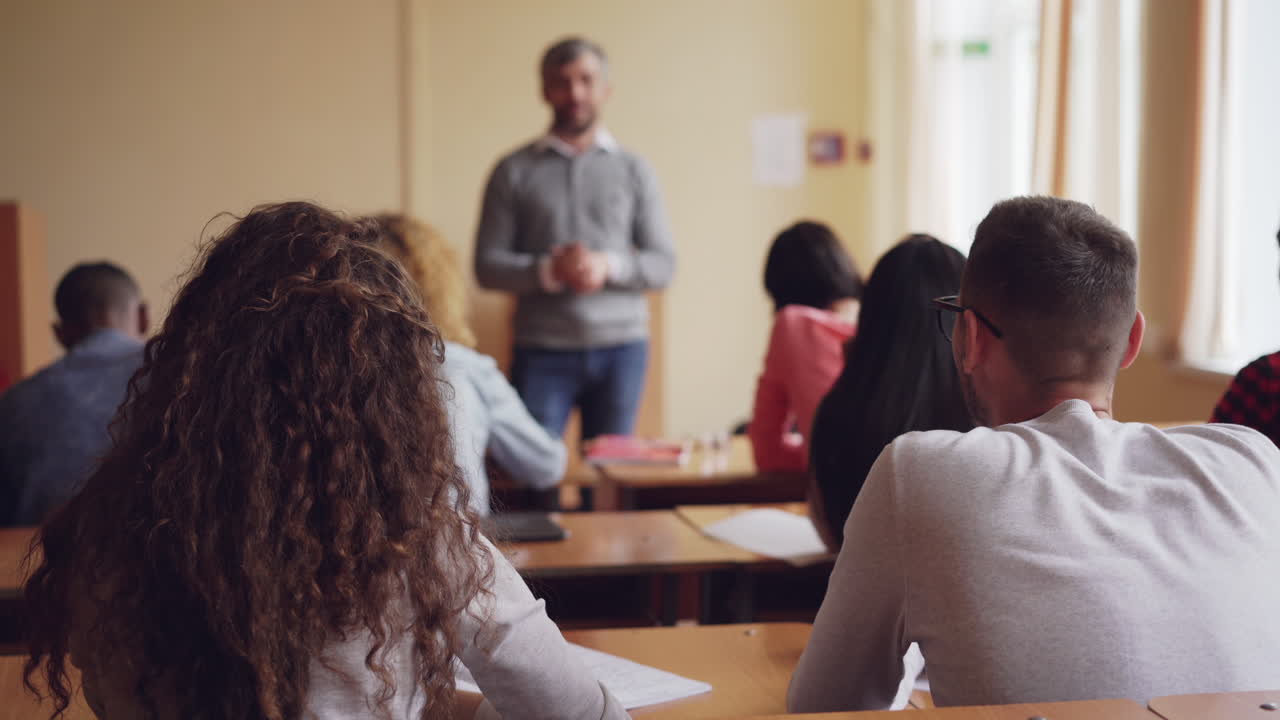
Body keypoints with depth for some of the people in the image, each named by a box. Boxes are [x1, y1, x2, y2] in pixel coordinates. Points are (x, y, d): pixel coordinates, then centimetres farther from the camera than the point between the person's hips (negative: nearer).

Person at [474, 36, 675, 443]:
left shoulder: (633, 170, 10)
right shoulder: (514, 172, 5)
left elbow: (663, 265, 6)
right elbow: (487, 266, 0)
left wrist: (608, 266, -13)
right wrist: (549, 271, -17)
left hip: (621, 348, 2)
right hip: (542, 350, -1)